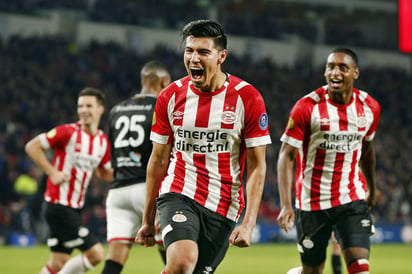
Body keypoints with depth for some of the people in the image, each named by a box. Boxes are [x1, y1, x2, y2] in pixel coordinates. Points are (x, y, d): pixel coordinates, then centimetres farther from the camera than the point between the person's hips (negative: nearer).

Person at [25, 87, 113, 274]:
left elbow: (104, 173, 22)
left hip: (75, 208, 7)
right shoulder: (68, 132, -12)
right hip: (59, 206, -7)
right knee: (96, 254, -12)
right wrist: (52, 172, -16)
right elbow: (32, 147, -9)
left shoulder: (103, 141, 9)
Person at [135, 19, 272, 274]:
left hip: (223, 205, 0)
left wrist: (248, 223, -13)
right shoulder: (171, 96, 0)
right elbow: (158, 160, 10)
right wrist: (148, 220, 12)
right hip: (178, 194, 0)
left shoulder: (247, 98, -6)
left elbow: (257, 166, -4)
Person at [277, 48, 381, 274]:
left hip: (352, 199, 2)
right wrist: (286, 205, -22)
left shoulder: (369, 107, 1)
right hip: (312, 202, -2)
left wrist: (371, 188, 31)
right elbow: (287, 155, -12)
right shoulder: (307, 107, -12)